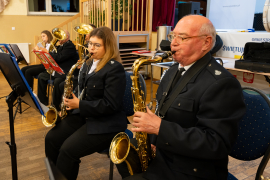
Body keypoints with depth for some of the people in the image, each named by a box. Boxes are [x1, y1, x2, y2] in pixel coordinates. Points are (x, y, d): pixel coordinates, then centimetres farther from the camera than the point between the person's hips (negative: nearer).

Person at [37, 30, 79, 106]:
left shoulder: (70, 46, -11)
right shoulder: (60, 46, 18)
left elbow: (59, 58, -21)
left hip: (67, 73, -10)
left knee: (57, 81, -33)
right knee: (41, 76, 4)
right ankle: (42, 100, 12)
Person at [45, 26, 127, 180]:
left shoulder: (114, 68, -15)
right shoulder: (88, 64, 11)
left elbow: (110, 105, -20)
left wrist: (79, 105, -19)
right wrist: (72, 101, 1)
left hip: (106, 123, -8)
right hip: (84, 114, 8)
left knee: (67, 150, -19)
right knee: (51, 139, -4)